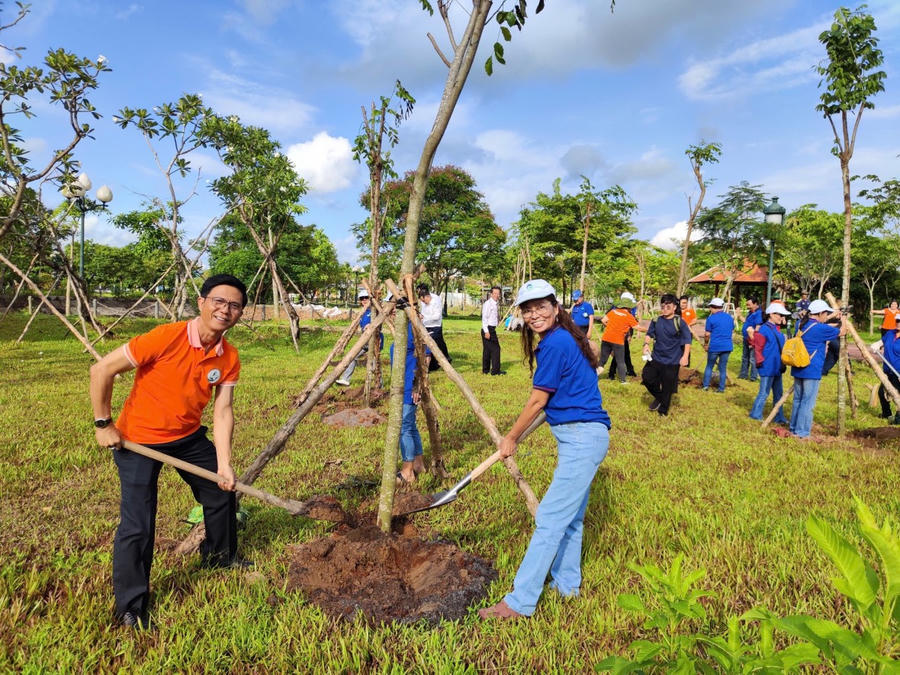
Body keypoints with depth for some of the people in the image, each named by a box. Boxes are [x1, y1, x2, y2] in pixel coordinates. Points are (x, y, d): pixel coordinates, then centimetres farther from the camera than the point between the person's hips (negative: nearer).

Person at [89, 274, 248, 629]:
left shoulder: (229, 358, -11)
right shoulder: (166, 338, -29)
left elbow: (222, 412, -8)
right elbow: (101, 370, -21)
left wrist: (224, 464, -14)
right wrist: (103, 424, -15)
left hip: (188, 436, 6)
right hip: (138, 439, -6)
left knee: (222, 492, 16)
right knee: (138, 525, -5)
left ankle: (221, 556, 43)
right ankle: (130, 607, 18)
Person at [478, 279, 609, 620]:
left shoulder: (555, 343, -17)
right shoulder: (565, 339, 13)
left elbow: (537, 402, -11)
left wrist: (511, 438, 1)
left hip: (582, 439, -10)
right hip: (583, 437, 10)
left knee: (550, 519, -7)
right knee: (570, 516, 18)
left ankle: (519, 602, -1)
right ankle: (567, 584, 32)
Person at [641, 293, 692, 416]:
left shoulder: (679, 322, -11)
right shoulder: (656, 320, 1)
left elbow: (687, 340, -10)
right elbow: (649, 334, 11)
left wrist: (685, 356, -20)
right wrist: (646, 344, -9)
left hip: (672, 361, -4)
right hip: (656, 357, 4)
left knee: (667, 387, 4)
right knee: (646, 377, -6)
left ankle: (663, 411, 24)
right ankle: (658, 397, 22)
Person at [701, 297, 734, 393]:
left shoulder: (711, 318, -9)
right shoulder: (730, 317, 7)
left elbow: (707, 334, -6)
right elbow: (732, 331, 16)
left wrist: (706, 344, 8)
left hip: (714, 346, -4)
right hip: (727, 346, 4)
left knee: (709, 366, 13)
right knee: (723, 368, 10)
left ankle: (706, 385, 14)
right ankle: (721, 388, 13)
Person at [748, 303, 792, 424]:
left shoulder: (777, 329, 10)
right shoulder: (764, 330, -15)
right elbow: (757, 348, -15)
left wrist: (782, 364, 18)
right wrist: (761, 362, -14)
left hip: (777, 368, 9)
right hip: (767, 368, -9)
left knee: (778, 392, 15)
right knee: (764, 393, -2)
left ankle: (779, 417, 25)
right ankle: (755, 415, 10)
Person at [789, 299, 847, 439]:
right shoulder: (820, 328, -13)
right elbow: (842, 332, 0)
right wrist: (843, 320, 20)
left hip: (798, 369, 8)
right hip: (812, 371, -8)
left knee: (797, 400, 13)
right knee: (807, 403, -4)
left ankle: (793, 429, 19)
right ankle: (802, 433, -3)